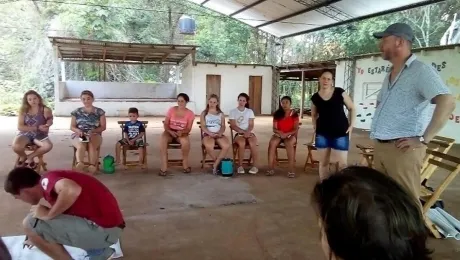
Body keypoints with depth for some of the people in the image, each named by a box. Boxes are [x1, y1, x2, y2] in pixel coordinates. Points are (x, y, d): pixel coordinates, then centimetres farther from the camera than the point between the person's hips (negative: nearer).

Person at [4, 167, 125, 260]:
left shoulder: (47, 179, -8)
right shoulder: (54, 182, 20)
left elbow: (73, 190, -32)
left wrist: (48, 215, -14)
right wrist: (37, 239, 53)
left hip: (103, 229, -10)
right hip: (111, 226, 10)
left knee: (30, 224, -3)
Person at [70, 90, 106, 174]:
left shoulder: (99, 112, 8)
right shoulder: (77, 112, 12)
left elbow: (103, 127, 5)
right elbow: (72, 127, 11)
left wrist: (93, 131, -15)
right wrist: (78, 130, -13)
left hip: (94, 135, 0)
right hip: (78, 135, 0)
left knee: (92, 146, -36)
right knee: (81, 146, -35)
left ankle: (92, 166, -42)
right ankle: (80, 165, -56)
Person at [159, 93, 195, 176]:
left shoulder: (190, 113, -2)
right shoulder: (171, 110, 1)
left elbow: (188, 129, -4)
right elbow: (165, 124, -1)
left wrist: (181, 132, -26)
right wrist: (170, 131, -21)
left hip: (182, 133, -1)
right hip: (170, 132, 1)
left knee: (185, 141, -37)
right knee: (162, 140, -35)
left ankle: (185, 164, -15)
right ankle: (164, 166, -33)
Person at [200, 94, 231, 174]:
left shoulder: (221, 114, 17)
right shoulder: (204, 113, 11)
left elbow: (223, 126, 8)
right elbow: (203, 126, 1)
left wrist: (220, 133, -14)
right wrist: (210, 133, -17)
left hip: (219, 134, 2)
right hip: (207, 134, -2)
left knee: (227, 145, -32)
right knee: (209, 146, -38)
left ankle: (215, 165, -20)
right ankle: (218, 163, -13)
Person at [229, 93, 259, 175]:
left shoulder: (250, 111, 11)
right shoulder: (233, 112, 6)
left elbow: (251, 125, 1)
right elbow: (233, 126, -3)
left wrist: (247, 132, -19)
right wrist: (243, 132, -14)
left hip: (249, 133, 1)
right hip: (238, 133, -1)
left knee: (252, 143, -33)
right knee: (242, 143, -35)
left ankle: (255, 166, -26)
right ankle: (240, 166, -23)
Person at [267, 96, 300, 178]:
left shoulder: (294, 114, -2)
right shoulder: (277, 114, 4)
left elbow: (296, 129, -6)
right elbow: (274, 129, 1)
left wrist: (287, 134, -22)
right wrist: (280, 132, -21)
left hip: (290, 135, -2)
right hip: (278, 134, 2)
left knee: (289, 144, -37)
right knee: (272, 143, -32)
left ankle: (291, 170, -34)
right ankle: (270, 168, -31)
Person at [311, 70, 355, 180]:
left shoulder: (340, 92, -6)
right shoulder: (315, 97, 1)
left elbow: (352, 108, 2)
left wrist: (351, 126, -4)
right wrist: (315, 127, 3)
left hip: (340, 133, -2)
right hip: (322, 134, 2)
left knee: (342, 164, -3)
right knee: (323, 162, 9)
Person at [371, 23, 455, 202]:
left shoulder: (421, 70, -10)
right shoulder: (390, 75, 17)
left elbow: (447, 102, -24)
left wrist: (423, 139, -23)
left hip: (401, 149, -8)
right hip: (379, 147, 8)